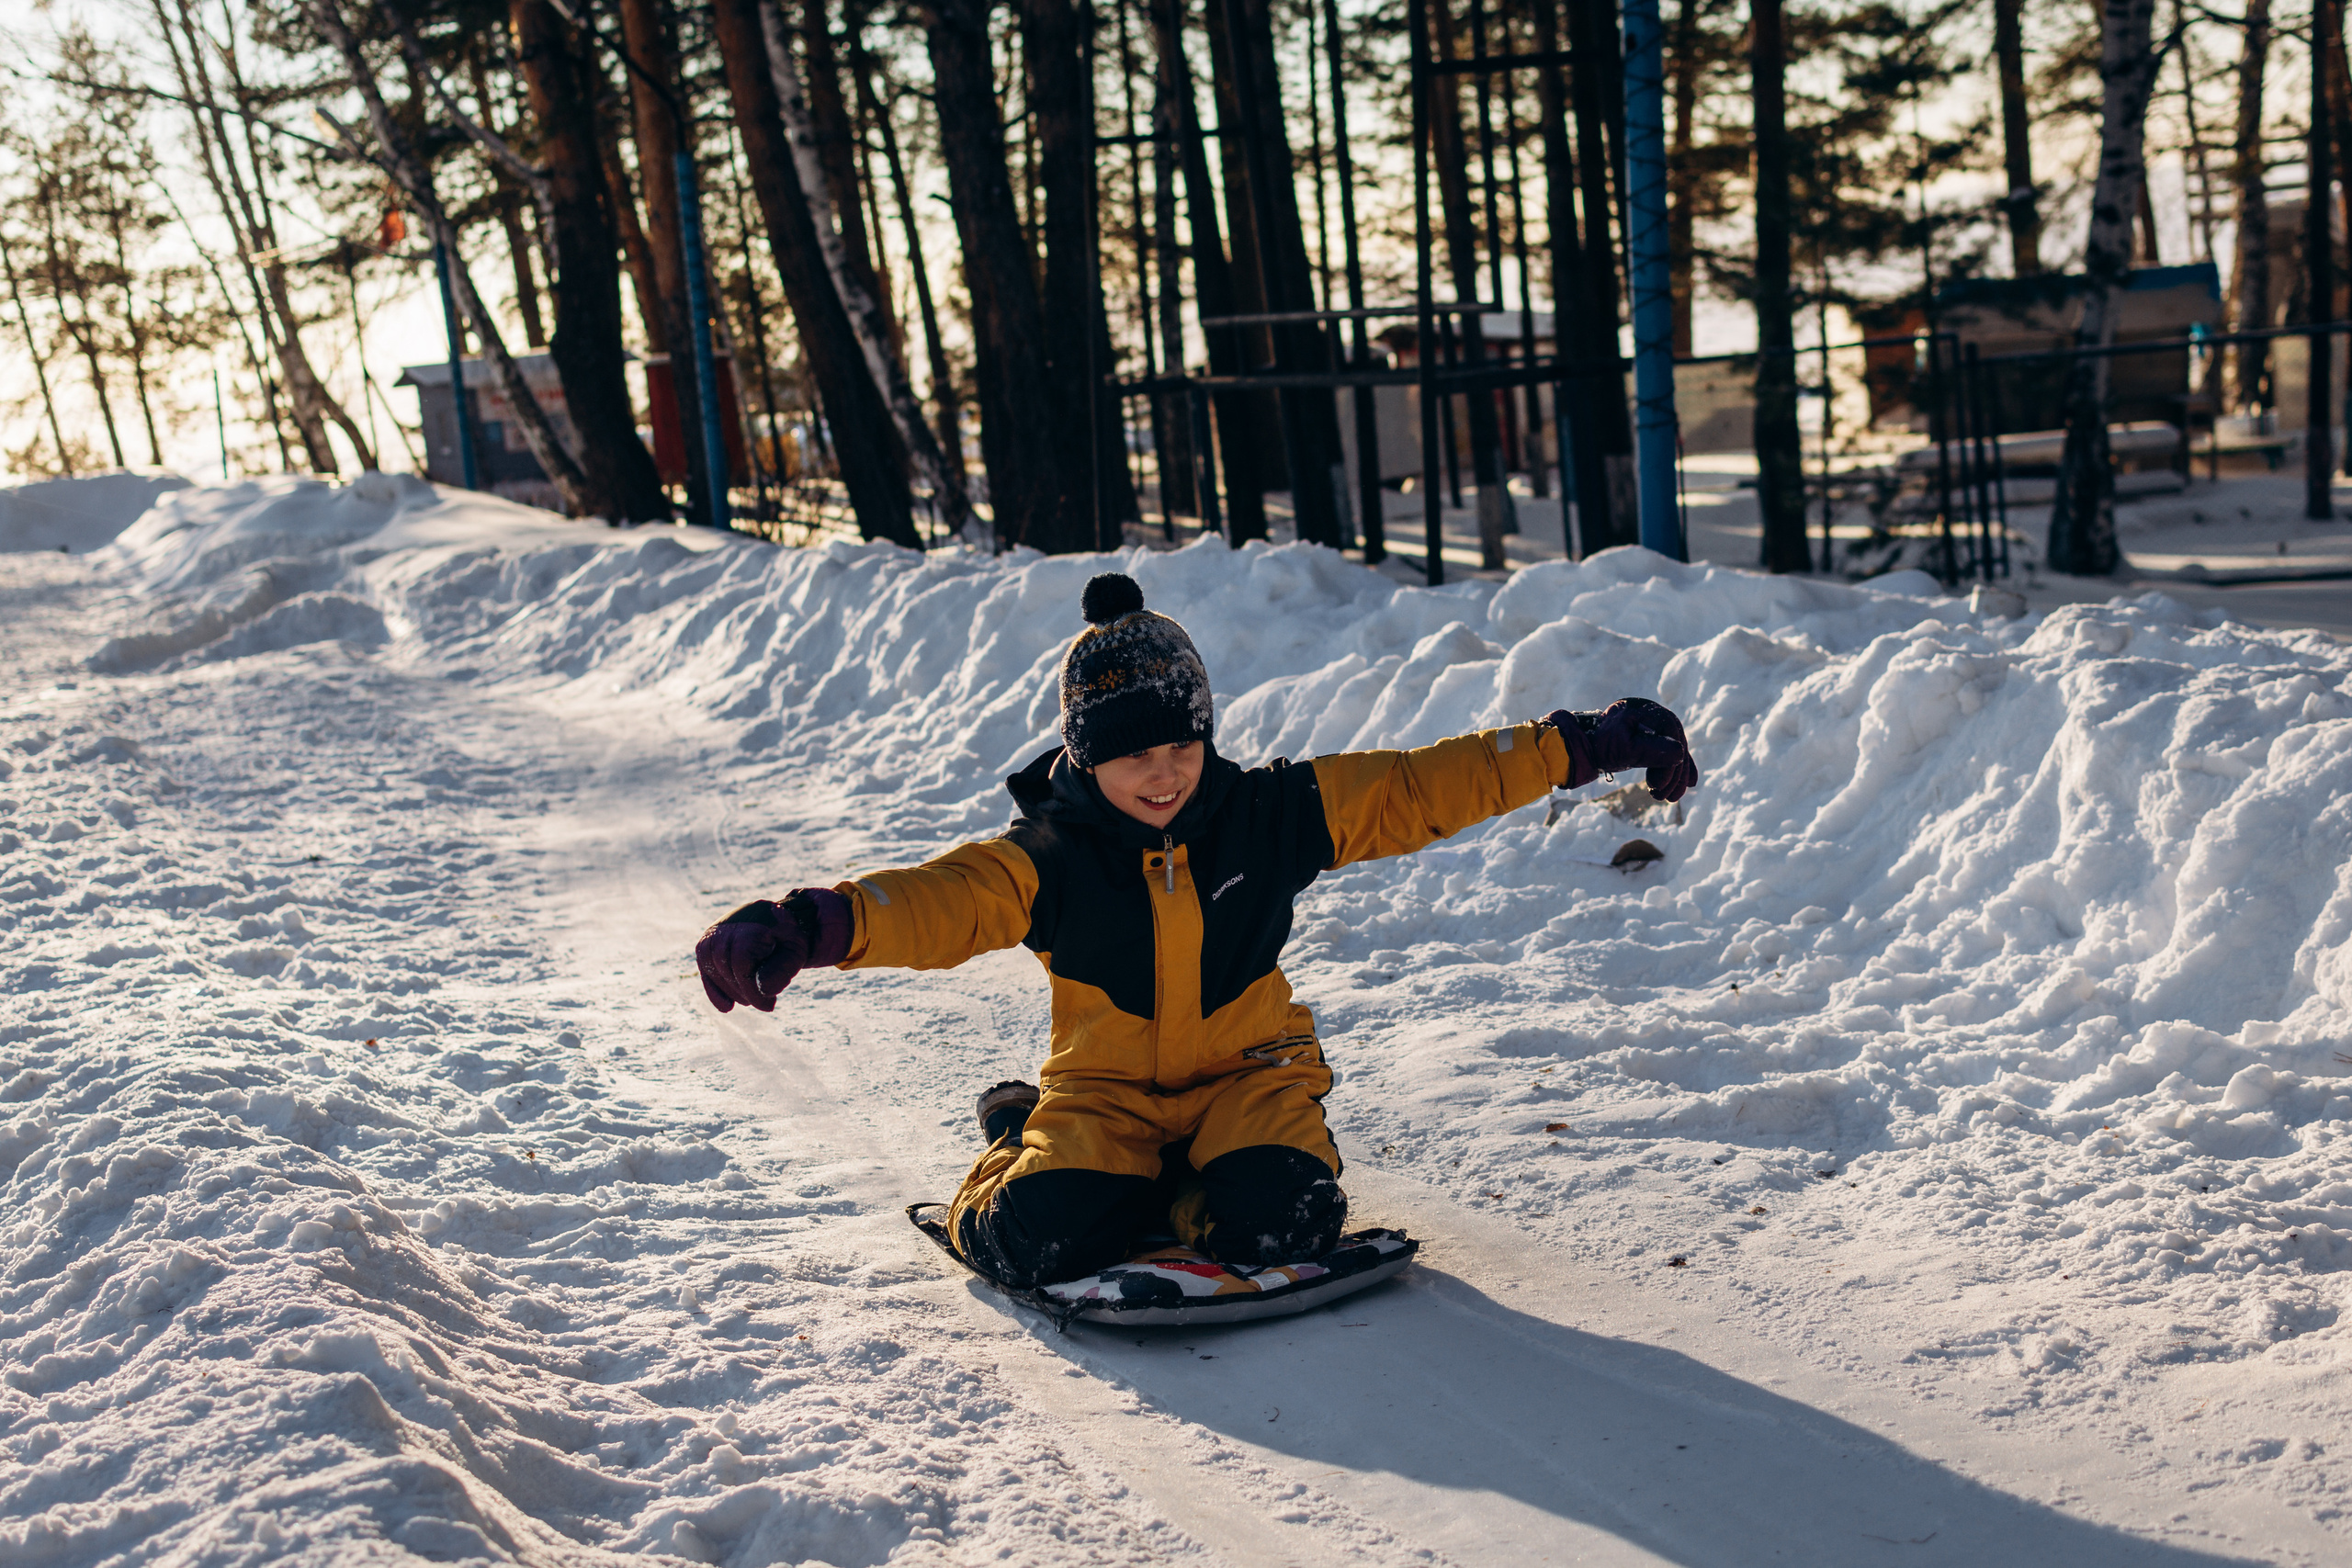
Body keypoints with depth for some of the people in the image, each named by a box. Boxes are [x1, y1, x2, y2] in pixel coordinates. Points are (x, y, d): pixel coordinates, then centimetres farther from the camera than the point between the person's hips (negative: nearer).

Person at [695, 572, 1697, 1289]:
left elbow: (1418, 789, -5)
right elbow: (939, 902, -29)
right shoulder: (1048, 860, -12)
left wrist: (1583, 747, -9)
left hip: (1248, 1070, 1)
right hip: (1104, 1086, -1)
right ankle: (1021, 1147, 14)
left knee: (1276, 1224, -29)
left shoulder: (1269, 815, -6)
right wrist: (811, 927, -50)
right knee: (1036, 1242, -24)